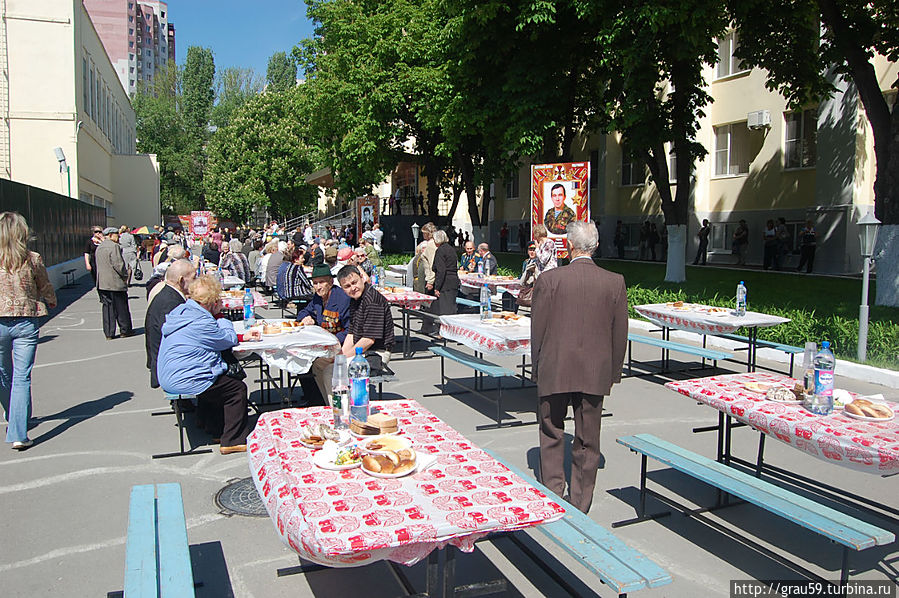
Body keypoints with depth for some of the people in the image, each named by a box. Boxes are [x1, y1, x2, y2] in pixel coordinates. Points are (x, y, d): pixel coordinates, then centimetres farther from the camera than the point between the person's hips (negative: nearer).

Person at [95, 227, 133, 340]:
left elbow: (99, 265, 18)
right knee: (121, 307, 4)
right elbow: (118, 264, -19)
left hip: (103, 283, 8)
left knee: (107, 307, 9)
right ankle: (125, 330, 13)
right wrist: (125, 275, -6)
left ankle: (109, 333, 9)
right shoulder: (114, 246, -14)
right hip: (116, 282, -7)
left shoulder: (99, 247, 14)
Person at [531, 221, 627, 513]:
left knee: (552, 435, 16)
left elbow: (537, 330, -5)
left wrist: (538, 366, 9)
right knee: (587, 440, 14)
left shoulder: (549, 279, -10)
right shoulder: (615, 282, -4)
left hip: (554, 370, -2)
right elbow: (620, 333, 1)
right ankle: (580, 506, 25)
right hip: (595, 372, 2)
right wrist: (613, 371, 12)